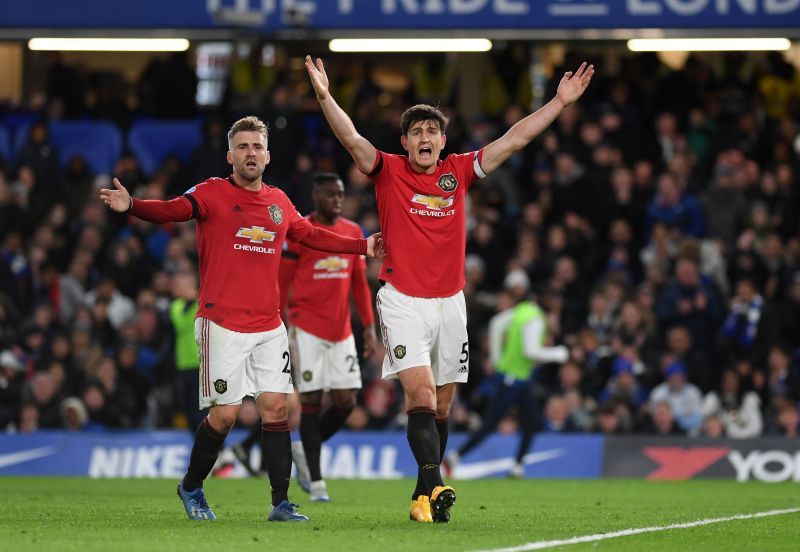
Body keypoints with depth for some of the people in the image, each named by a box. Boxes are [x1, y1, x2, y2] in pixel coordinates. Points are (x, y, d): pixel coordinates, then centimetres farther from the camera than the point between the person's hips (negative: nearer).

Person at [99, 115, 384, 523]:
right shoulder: (213, 194, -4)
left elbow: (311, 235, 29)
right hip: (222, 324, -5)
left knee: (275, 408, -1)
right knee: (224, 413, -5)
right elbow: (173, 210, -21)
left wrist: (362, 246, 30)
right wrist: (131, 206, -41)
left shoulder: (278, 202, 12)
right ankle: (191, 488, 18)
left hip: (269, 327, 5)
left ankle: (281, 503, 4)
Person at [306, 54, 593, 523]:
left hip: (450, 303, 4)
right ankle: (434, 487, -28)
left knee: (442, 405, 8)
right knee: (421, 393, -18)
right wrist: (325, 97, -31)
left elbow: (514, 140, 9)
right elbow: (352, 139, -15)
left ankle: (423, 495, 17)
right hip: (403, 302, -4)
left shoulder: (458, 172, 7)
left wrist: (561, 102, 6)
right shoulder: (389, 172, -1)